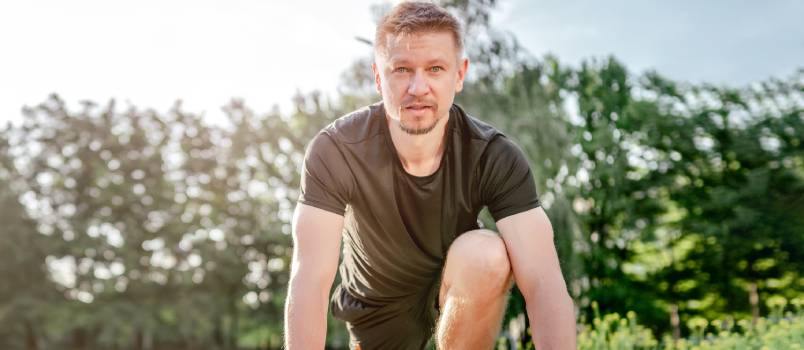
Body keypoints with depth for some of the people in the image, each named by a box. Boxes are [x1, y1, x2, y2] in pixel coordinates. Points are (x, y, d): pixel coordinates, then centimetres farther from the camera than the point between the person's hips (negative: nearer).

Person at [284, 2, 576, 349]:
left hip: (460, 292, -1)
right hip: (377, 307, 1)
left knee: (486, 254, -32)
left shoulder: (496, 157, -25)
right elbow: (310, 280, -34)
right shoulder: (334, 151, -26)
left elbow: (543, 281, -34)